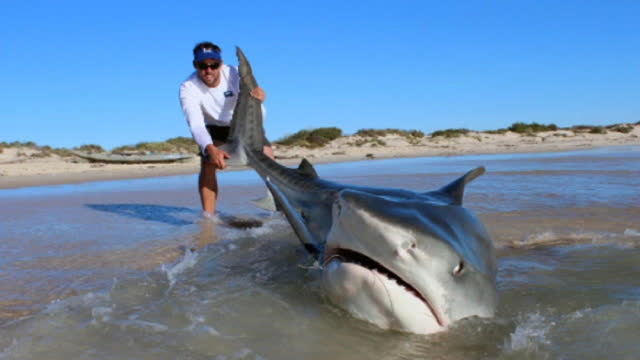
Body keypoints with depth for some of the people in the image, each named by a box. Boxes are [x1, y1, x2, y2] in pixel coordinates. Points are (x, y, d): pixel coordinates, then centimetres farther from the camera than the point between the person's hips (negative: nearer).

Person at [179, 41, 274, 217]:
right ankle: (208, 217, -19)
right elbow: (195, 124, -43)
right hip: (213, 128, 0)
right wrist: (210, 149, -62)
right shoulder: (188, 88, -29)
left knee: (267, 154, -16)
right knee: (208, 162, -24)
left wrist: (258, 102, -59)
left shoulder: (235, 75, -29)